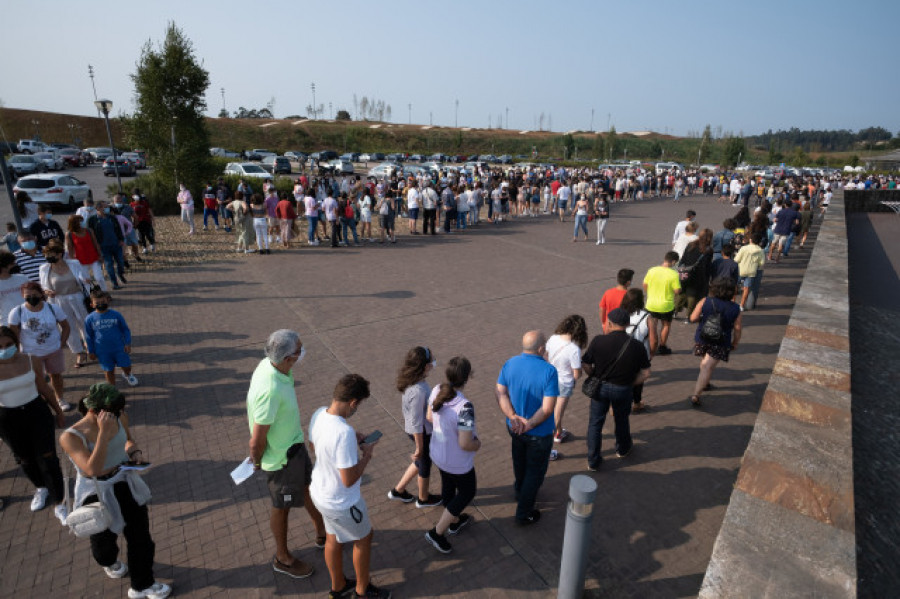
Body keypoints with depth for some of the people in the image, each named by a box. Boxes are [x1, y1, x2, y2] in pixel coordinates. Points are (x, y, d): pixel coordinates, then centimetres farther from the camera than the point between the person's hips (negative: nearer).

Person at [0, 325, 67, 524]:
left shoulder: (31, 360, -11)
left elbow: (43, 387, 3)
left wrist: (58, 410, 11)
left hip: (37, 413, -1)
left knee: (48, 460, -1)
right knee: (25, 459, 20)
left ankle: (59, 505, 12)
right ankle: (41, 488, 48)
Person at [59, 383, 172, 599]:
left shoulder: (120, 418, -13)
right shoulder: (71, 437, -26)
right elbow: (92, 469, -37)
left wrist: (134, 451, -10)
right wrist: (104, 433, -41)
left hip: (126, 484, 3)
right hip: (97, 494, -3)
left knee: (140, 536, 10)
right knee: (104, 539, 22)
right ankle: (109, 563, 61)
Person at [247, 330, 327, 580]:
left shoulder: (269, 363, -12)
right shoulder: (270, 391, -40)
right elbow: (257, 440, -28)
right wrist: (258, 461, -8)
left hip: (294, 444, 8)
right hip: (280, 457, -8)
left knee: (310, 487, 26)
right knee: (282, 507, 16)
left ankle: (322, 534, 52)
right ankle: (282, 559, 44)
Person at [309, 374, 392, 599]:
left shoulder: (318, 414, -13)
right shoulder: (344, 432, -38)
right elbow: (349, 480, -31)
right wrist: (367, 454, -17)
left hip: (320, 492, 7)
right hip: (342, 504, -7)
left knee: (332, 538, 28)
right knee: (364, 538, 20)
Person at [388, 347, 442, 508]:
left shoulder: (410, 380, -10)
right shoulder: (418, 391, -36)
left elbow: (404, 404, 7)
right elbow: (416, 424, -27)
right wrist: (419, 448, -15)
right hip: (422, 433, -8)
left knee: (422, 461, 30)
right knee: (425, 463, 19)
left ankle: (398, 490, 45)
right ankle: (423, 498, 46)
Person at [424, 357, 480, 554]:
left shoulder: (436, 391, -16)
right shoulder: (464, 407, -38)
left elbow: (430, 417, 0)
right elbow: (465, 444, -33)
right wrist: (477, 444, -11)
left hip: (438, 453, 7)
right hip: (458, 462, -6)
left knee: (448, 486, 29)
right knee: (467, 492, 21)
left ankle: (455, 521, 55)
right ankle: (437, 532, 27)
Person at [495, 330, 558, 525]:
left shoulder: (510, 363, -12)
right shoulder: (549, 371, -27)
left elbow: (500, 393, -11)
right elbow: (548, 408, -28)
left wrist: (513, 417, -18)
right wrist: (529, 424, -18)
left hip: (514, 427, 5)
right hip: (539, 433, -5)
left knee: (520, 463, 29)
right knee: (535, 470, 17)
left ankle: (520, 493, 54)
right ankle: (524, 512, 28)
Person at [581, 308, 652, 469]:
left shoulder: (598, 341, -17)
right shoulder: (637, 346, -14)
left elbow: (586, 365, -9)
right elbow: (645, 373, -8)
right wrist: (630, 383, 6)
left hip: (600, 387, -1)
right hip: (623, 390, 1)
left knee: (595, 423, 14)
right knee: (621, 420, 26)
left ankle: (593, 461, 21)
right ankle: (623, 449, 51)